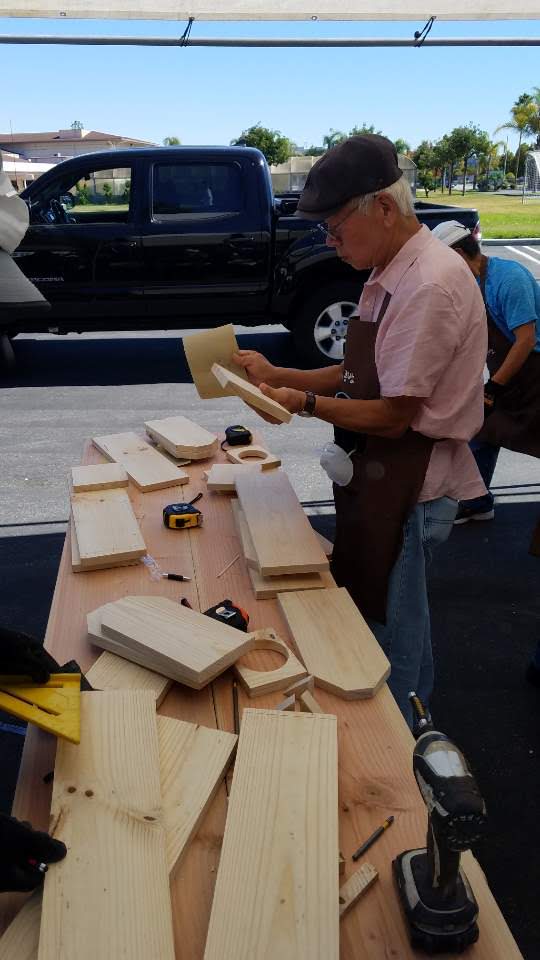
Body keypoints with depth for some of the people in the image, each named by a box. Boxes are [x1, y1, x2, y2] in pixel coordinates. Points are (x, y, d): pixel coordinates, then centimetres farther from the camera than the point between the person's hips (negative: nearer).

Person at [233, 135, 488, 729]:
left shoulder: (430, 285, -23)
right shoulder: (391, 274, 8)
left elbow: (393, 415, -22)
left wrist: (305, 403, -15)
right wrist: (275, 374, 5)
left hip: (408, 485, -10)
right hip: (382, 476, 10)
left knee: (387, 626, 7)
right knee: (398, 619, 23)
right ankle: (414, 726, 44)